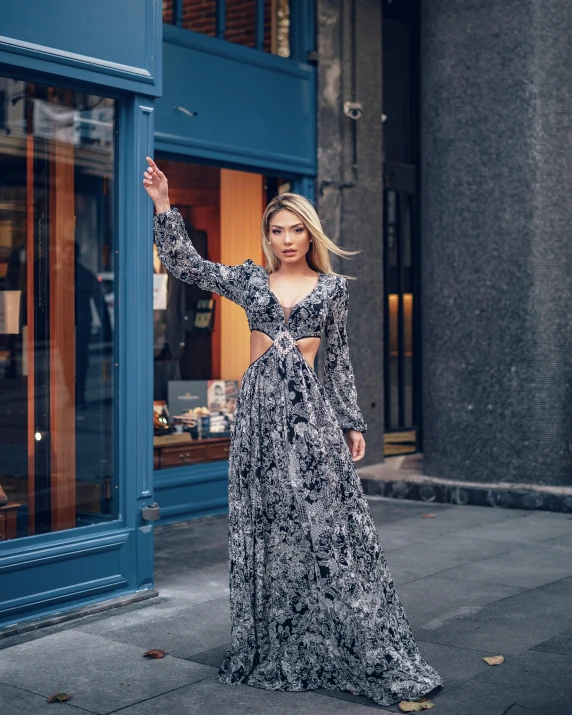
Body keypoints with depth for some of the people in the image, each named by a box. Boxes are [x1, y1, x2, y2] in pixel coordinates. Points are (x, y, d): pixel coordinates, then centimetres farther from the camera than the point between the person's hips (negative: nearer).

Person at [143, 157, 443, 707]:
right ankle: (271, 652, 17)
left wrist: (352, 422, 7)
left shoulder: (332, 287, 8)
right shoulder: (250, 278, 9)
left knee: (327, 524, -6)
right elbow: (185, 265, 3)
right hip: (259, 407, 2)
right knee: (265, 527, 5)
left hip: (309, 407, -1)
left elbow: (338, 359, 10)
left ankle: (374, 657, 2)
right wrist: (163, 207, -6)